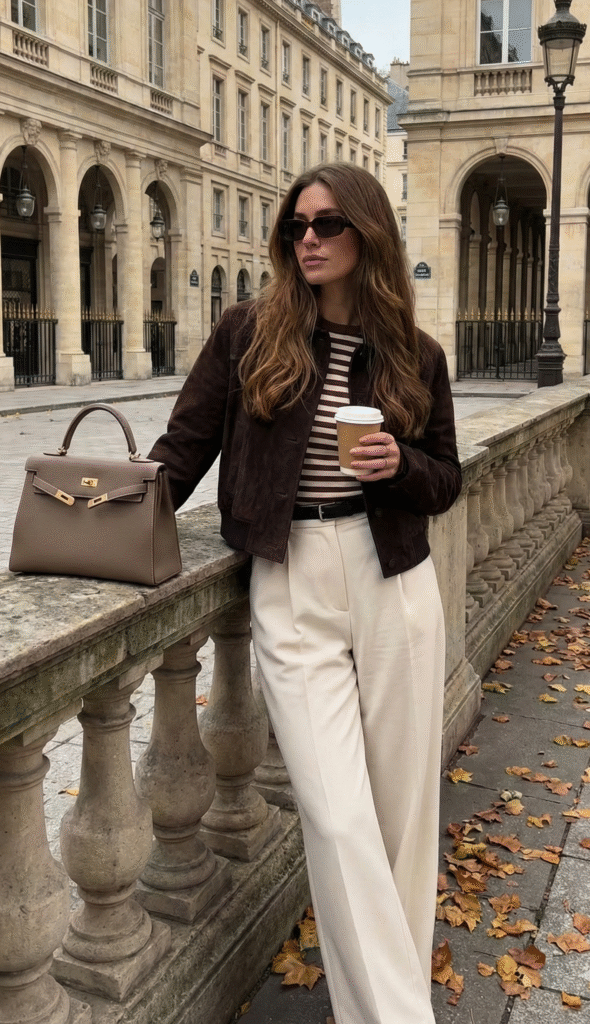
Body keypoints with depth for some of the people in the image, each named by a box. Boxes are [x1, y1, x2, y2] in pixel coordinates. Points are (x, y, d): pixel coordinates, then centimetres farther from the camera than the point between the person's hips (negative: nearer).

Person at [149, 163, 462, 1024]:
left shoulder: (414, 356, 6)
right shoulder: (249, 331, 2)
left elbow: (445, 481, 11)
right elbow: (185, 446, 2)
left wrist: (400, 463, -10)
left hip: (396, 587, 2)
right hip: (291, 592, -2)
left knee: (403, 800, 10)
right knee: (337, 814, -5)